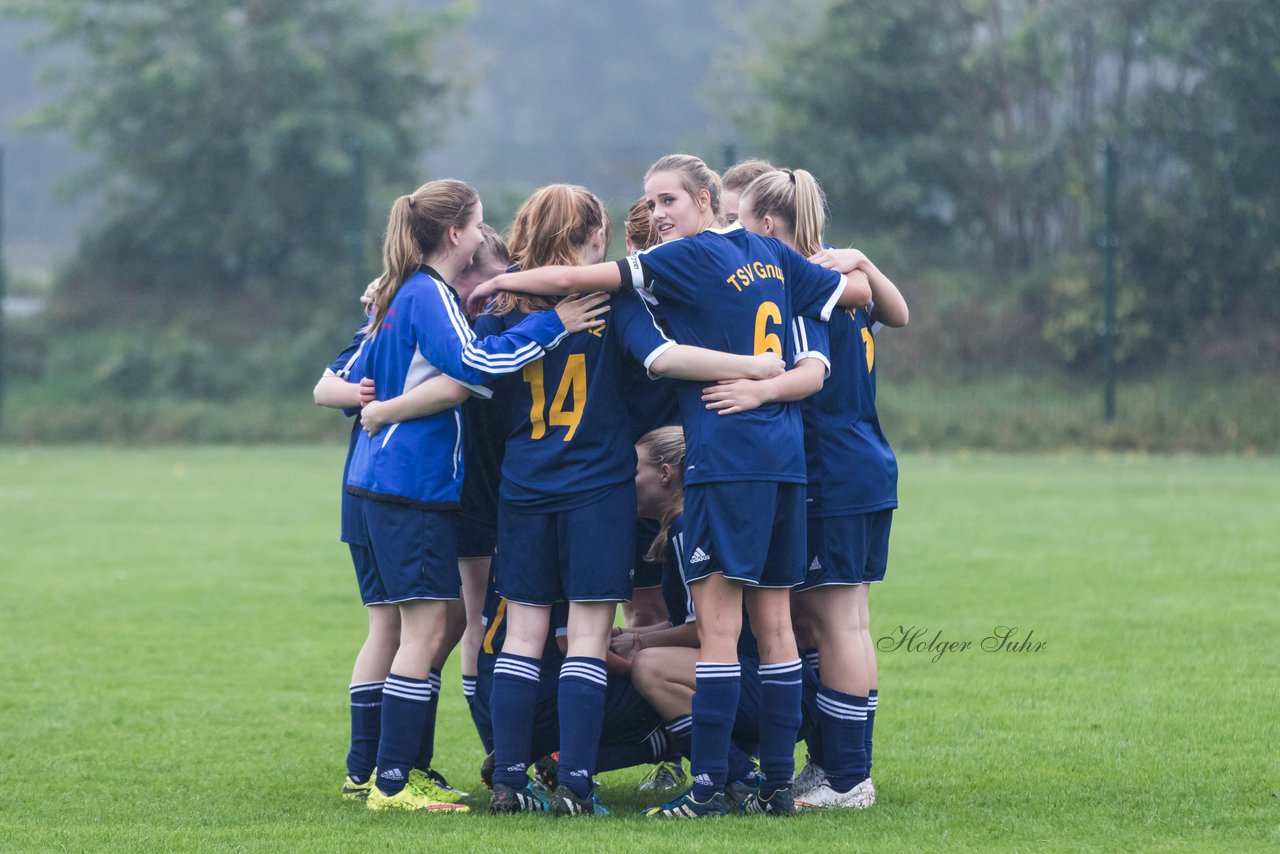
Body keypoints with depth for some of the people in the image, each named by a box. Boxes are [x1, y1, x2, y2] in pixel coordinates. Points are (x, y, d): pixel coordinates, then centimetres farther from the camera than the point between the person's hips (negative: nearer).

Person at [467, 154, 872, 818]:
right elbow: (859, 292, 21)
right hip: (785, 458, 7)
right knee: (773, 625, 8)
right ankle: (778, 782, 9)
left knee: (716, 625, -8)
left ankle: (709, 785, -10)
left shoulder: (691, 258, -5)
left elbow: (573, 280, -8)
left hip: (724, 458, -7)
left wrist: (498, 283, 4)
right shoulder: (767, 255, 14)